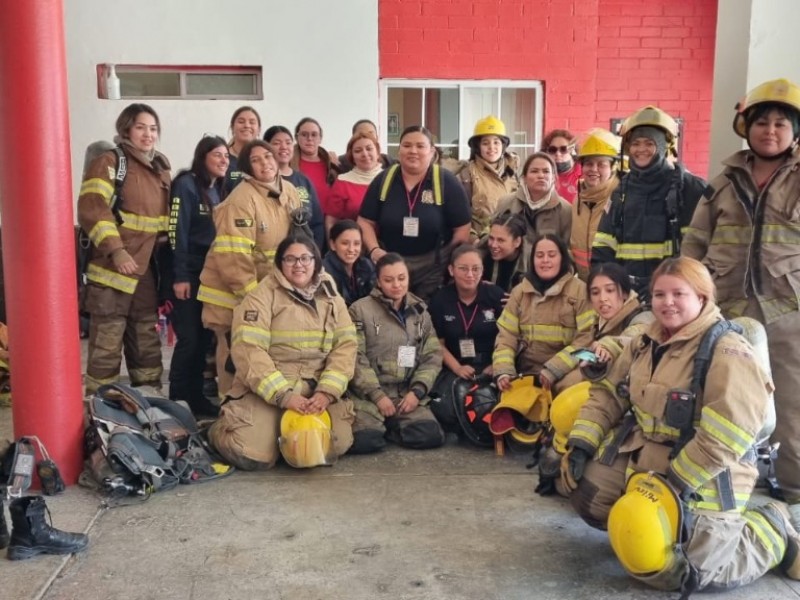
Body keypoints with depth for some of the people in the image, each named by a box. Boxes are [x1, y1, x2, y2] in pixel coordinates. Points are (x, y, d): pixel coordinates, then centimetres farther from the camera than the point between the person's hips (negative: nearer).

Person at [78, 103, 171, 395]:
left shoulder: (161, 167, 14)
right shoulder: (108, 162, -9)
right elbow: (91, 209, -19)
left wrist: (164, 241, 12)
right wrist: (115, 250, -27)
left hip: (146, 268, 7)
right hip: (112, 267, -7)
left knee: (147, 340, 16)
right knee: (107, 342, -3)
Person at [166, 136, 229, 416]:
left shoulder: (219, 190, 14)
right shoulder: (187, 184, -9)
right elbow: (177, 232, -15)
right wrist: (180, 276, -20)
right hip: (189, 274, -7)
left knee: (205, 338, 9)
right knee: (189, 338, -5)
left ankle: (196, 397, 20)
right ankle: (178, 401, 6)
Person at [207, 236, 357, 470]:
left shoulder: (332, 299, 10)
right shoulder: (263, 296, -4)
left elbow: (345, 346, 2)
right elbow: (248, 349, -14)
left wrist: (327, 391, -13)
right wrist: (283, 395, -21)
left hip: (315, 390, 4)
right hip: (266, 391, -4)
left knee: (338, 444, -16)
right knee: (253, 454, -22)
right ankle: (222, 429, 13)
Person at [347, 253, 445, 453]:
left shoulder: (420, 311, 12)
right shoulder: (360, 310, -1)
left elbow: (433, 356, 8)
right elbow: (356, 359, -7)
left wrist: (417, 391, -7)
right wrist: (377, 395, -13)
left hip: (407, 393, 4)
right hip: (369, 394, -3)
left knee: (431, 436, -20)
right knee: (365, 441, -28)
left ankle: (388, 426, 8)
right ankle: (378, 425, 8)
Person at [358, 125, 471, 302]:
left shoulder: (447, 183, -6)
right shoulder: (383, 180, 2)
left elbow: (462, 228, -5)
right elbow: (366, 222, 5)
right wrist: (374, 250, -10)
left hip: (433, 266, -2)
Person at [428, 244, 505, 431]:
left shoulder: (496, 295, -2)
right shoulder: (440, 300, 2)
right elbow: (438, 343, 5)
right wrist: (458, 368, -8)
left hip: (491, 369, -1)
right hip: (456, 370, 1)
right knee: (443, 409, -27)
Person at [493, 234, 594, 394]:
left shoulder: (580, 290, -1)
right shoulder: (519, 291, 11)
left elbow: (587, 337, -8)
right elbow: (506, 335, 4)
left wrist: (554, 370, -17)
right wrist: (503, 372, -14)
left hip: (564, 373, -5)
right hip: (525, 373, 5)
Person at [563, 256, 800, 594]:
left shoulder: (727, 354, -18)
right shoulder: (645, 343, 7)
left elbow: (725, 437, -25)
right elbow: (607, 395, 11)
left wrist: (677, 482, -24)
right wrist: (580, 443, -2)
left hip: (702, 478, -7)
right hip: (639, 457, 8)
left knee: (670, 571, -13)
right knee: (586, 494, 2)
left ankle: (771, 535, 8)